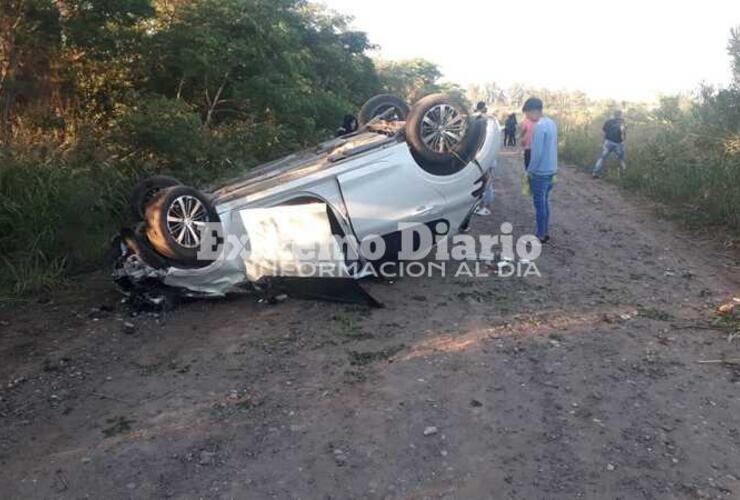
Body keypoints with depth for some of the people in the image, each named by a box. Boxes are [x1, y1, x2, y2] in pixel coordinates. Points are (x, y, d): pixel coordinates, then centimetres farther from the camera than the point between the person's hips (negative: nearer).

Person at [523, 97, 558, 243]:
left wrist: (530, 171, -10)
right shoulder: (551, 123, 9)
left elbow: (537, 153, -22)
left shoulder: (539, 127, -20)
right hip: (550, 170, 9)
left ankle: (541, 235, 8)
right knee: (544, 202, 16)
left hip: (540, 172, -9)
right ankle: (545, 232, 24)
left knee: (539, 204, 0)